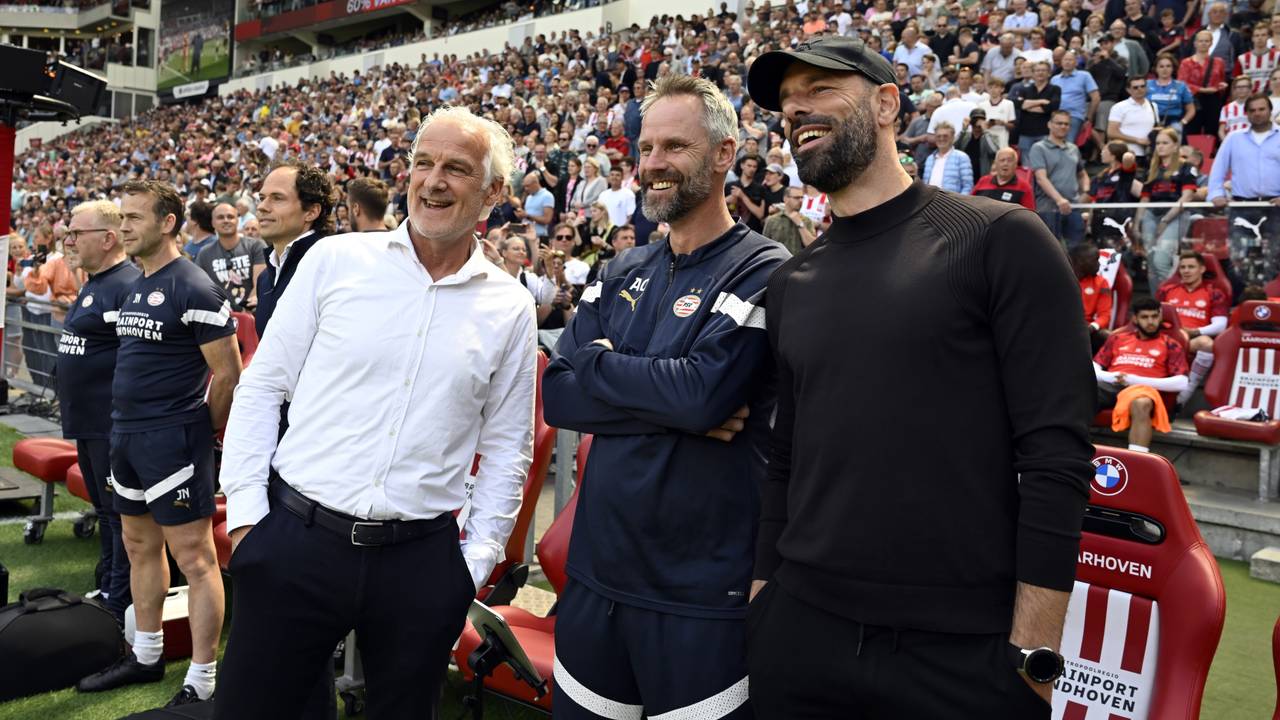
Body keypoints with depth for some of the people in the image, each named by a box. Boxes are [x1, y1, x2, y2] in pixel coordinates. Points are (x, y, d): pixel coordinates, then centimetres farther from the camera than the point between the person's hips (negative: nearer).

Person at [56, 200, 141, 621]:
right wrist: (74, 406, 23)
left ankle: (122, 607, 9)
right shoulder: (93, 284, 15)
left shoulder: (128, 286, -18)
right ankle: (106, 592, 32)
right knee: (103, 510, 19)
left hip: (115, 426, -10)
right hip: (89, 422, 10)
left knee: (121, 514, -1)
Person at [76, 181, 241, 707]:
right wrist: (125, 426, 18)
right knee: (140, 546, 19)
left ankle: (201, 684, 5)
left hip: (171, 441, -10)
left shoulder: (194, 288, -15)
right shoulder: (136, 288, 13)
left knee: (194, 558, -3)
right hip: (126, 435, 10)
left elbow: (227, 373, -14)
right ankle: (146, 657, 35)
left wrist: (200, 432, -4)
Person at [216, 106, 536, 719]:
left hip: (421, 561, 1)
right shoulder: (335, 260, -2)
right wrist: (245, 510, -1)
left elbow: (507, 448, 8)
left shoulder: (509, 307, 1)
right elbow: (261, 387, 3)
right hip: (295, 538, 0)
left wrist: (479, 557, 4)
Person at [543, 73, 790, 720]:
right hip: (596, 570, 6)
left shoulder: (762, 272, -11)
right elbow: (557, 396, -1)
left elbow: (705, 392, -25)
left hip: (703, 592, -6)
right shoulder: (622, 275, 8)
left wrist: (597, 362, -9)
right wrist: (669, 403, -15)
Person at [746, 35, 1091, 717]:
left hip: (964, 649, -4)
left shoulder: (998, 239, -7)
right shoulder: (790, 284, 8)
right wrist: (761, 594, 9)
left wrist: (1034, 651, -13)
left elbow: (1056, 451, -11)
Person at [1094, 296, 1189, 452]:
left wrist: (1136, 379, -6)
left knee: (1141, 404, -41)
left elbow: (1181, 383, 3)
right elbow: (1094, 368, 21)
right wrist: (1109, 376, -4)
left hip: (1141, 388, -2)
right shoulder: (1118, 338, 26)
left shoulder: (1170, 345, 17)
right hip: (1108, 385, 2)